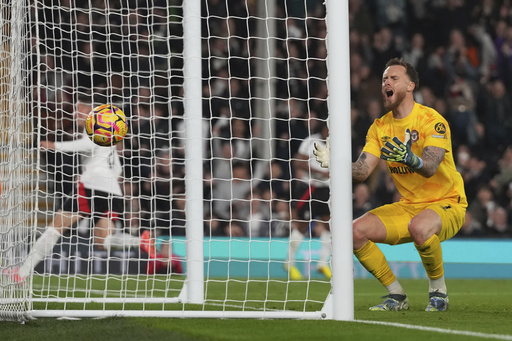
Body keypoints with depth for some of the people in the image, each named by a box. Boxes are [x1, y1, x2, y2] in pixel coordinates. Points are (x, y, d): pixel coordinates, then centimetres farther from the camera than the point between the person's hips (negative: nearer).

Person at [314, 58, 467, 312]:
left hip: (446, 203, -6)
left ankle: (438, 290, -14)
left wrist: (409, 158, -51)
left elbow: (430, 167, -30)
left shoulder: (432, 120, -14)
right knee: (356, 231, -14)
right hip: (408, 205, 6)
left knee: (420, 227, -40)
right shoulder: (380, 127, 5)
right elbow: (361, 171, -3)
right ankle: (396, 295, 0)